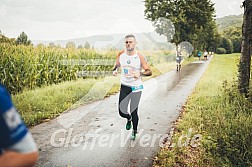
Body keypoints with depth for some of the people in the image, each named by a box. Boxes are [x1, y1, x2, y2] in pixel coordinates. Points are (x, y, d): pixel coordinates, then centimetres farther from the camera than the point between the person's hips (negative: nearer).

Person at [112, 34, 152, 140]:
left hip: (136, 87, -3)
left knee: (134, 112, 2)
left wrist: (139, 74, -29)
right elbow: (116, 65, 16)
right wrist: (114, 70, -8)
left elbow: (149, 72, -10)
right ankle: (129, 119, 38)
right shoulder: (121, 55, -1)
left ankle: (134, 131, 29)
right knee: (122, 112, 1)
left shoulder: (140, 57, -11)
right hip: (124, 86, 3)